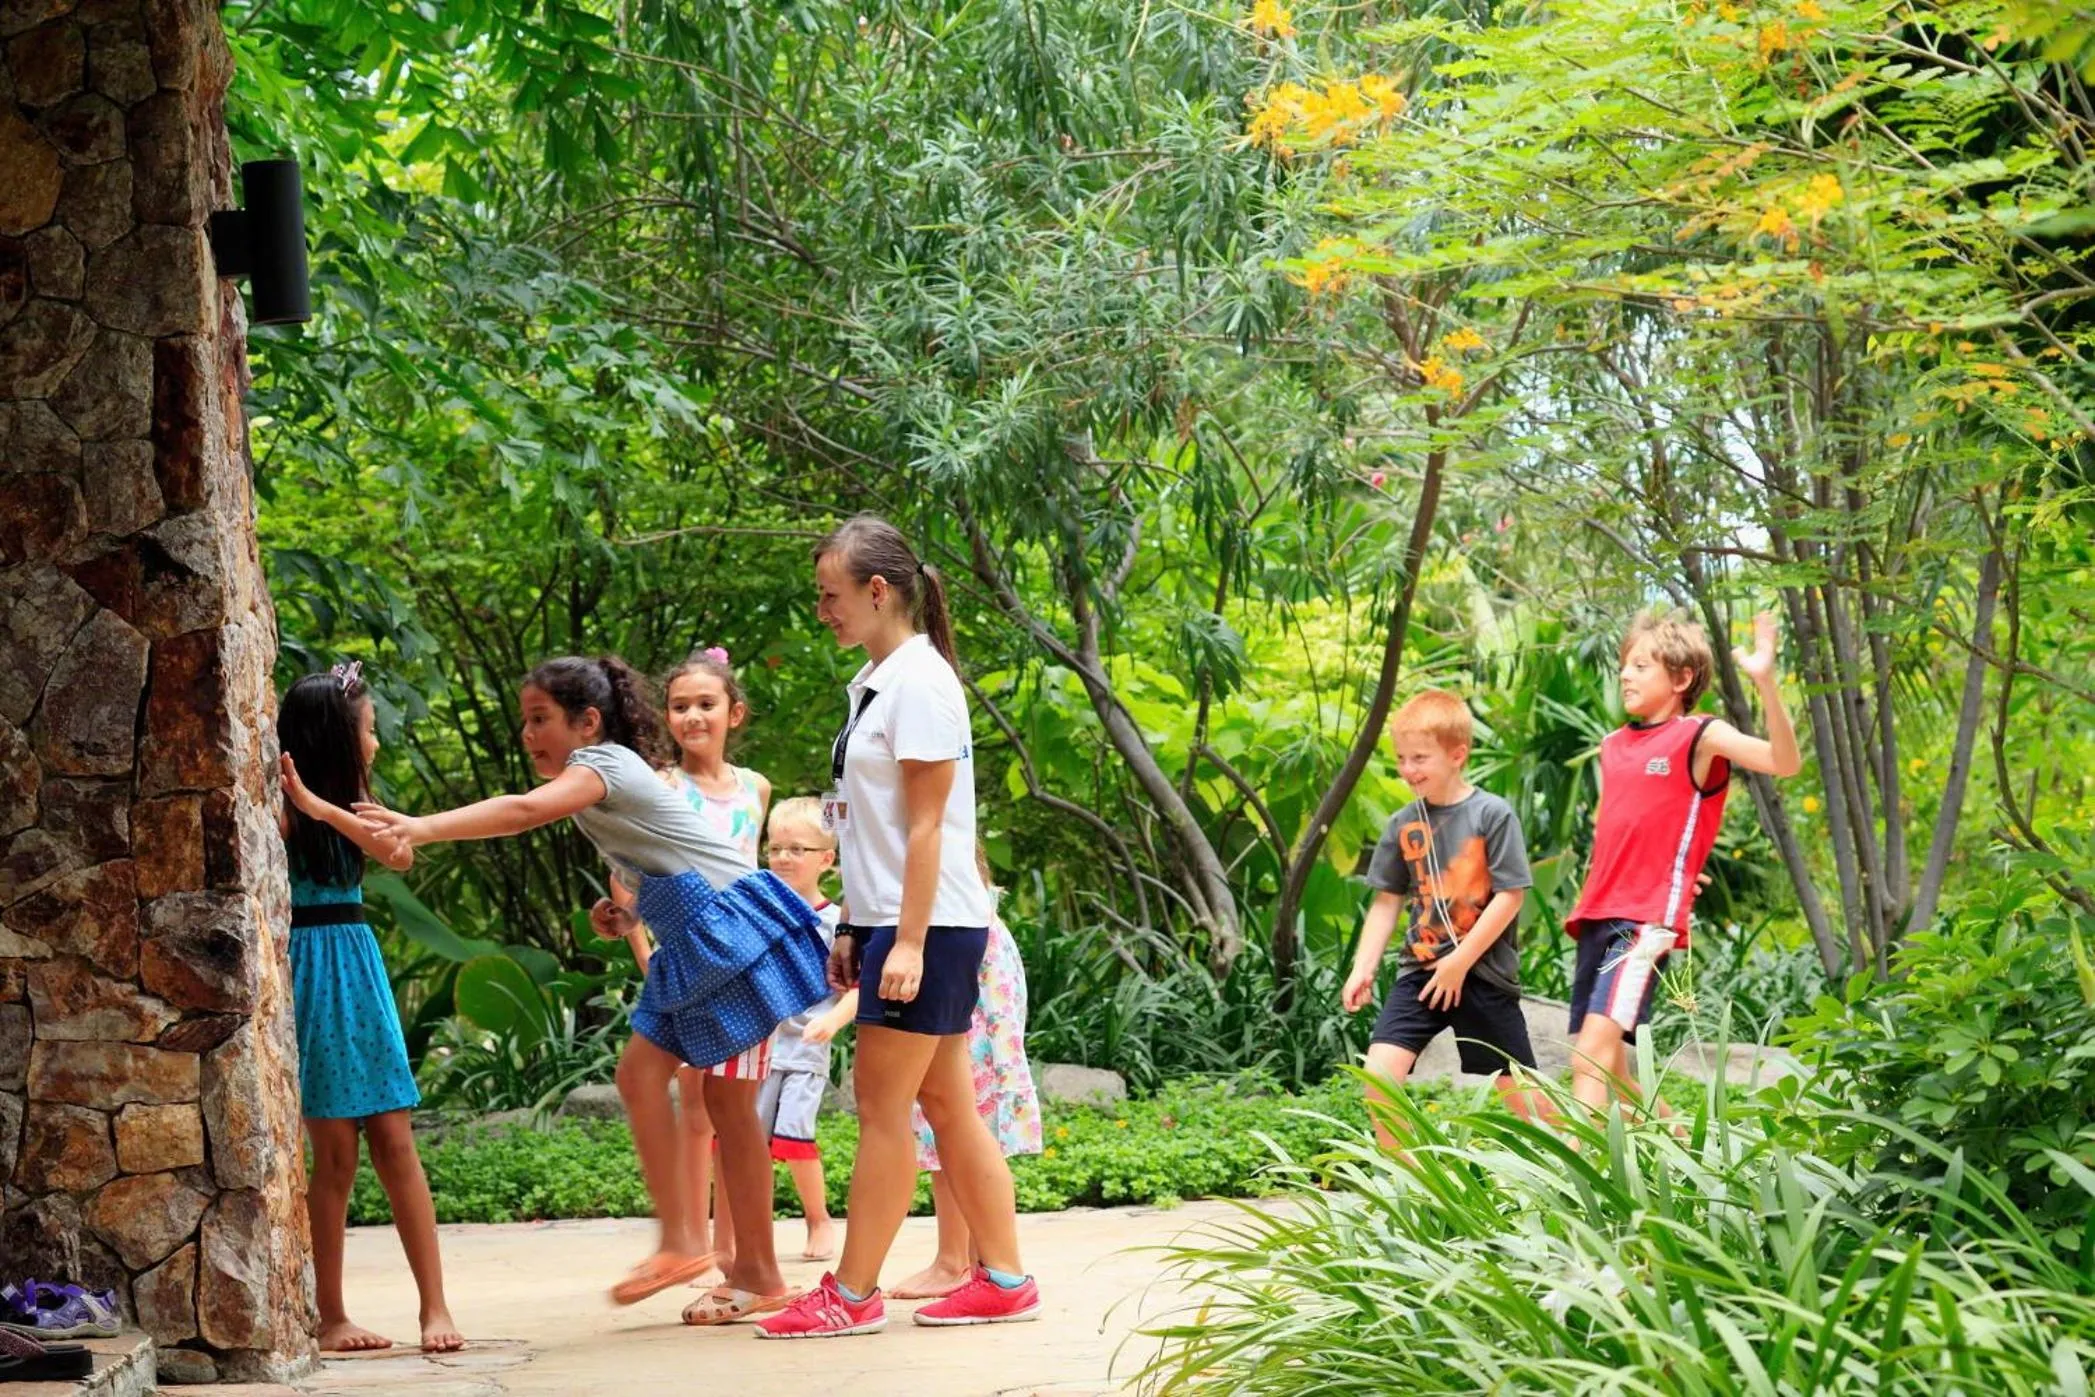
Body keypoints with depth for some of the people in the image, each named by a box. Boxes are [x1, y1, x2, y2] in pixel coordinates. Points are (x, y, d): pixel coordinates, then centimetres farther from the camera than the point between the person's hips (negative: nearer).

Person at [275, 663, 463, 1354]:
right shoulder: (280, 808, -7)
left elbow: (399, 854, -7)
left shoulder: (345, 804, 13)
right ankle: (330, 1317, 5)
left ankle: (435, 1305, 1)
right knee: (335, 1155, -4)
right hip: (309, 968, -6)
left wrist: (322, 806, -19)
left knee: (395, 1144, 1)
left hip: (359, 967, 6)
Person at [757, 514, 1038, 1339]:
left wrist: (908, 942, -20)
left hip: (930, 924, -9)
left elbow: (926, 824, -17)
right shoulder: (872, 682, 14)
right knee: (945, 1105, 9)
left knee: (883, 1104, -5)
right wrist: (852, 927, 16)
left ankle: (852, 1295, -1)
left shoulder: (918, 682, -13)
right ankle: (1002, 1280, 13)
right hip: (888, 919, 9)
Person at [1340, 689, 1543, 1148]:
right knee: (1379, 1072, -13)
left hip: (1483, 971, -4)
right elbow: (1387, 902, 12)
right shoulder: (1403, 825, 6)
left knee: (1515, 1086, 3)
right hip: (1420, 969, 4)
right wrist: (1363, 969, 3)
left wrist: (1460, 962, -13)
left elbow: (1510, 896, -11)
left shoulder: (1492, 815, -9)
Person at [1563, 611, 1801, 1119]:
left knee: (1592, 1052, -22)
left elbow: (1784, 762, -18)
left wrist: (1766, 681, -30)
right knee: (1606, 1067, 12)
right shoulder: (1612, 747, 17)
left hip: (1649, 920, -8)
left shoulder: (1701, 739, -3)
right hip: (1597, 918, 8)